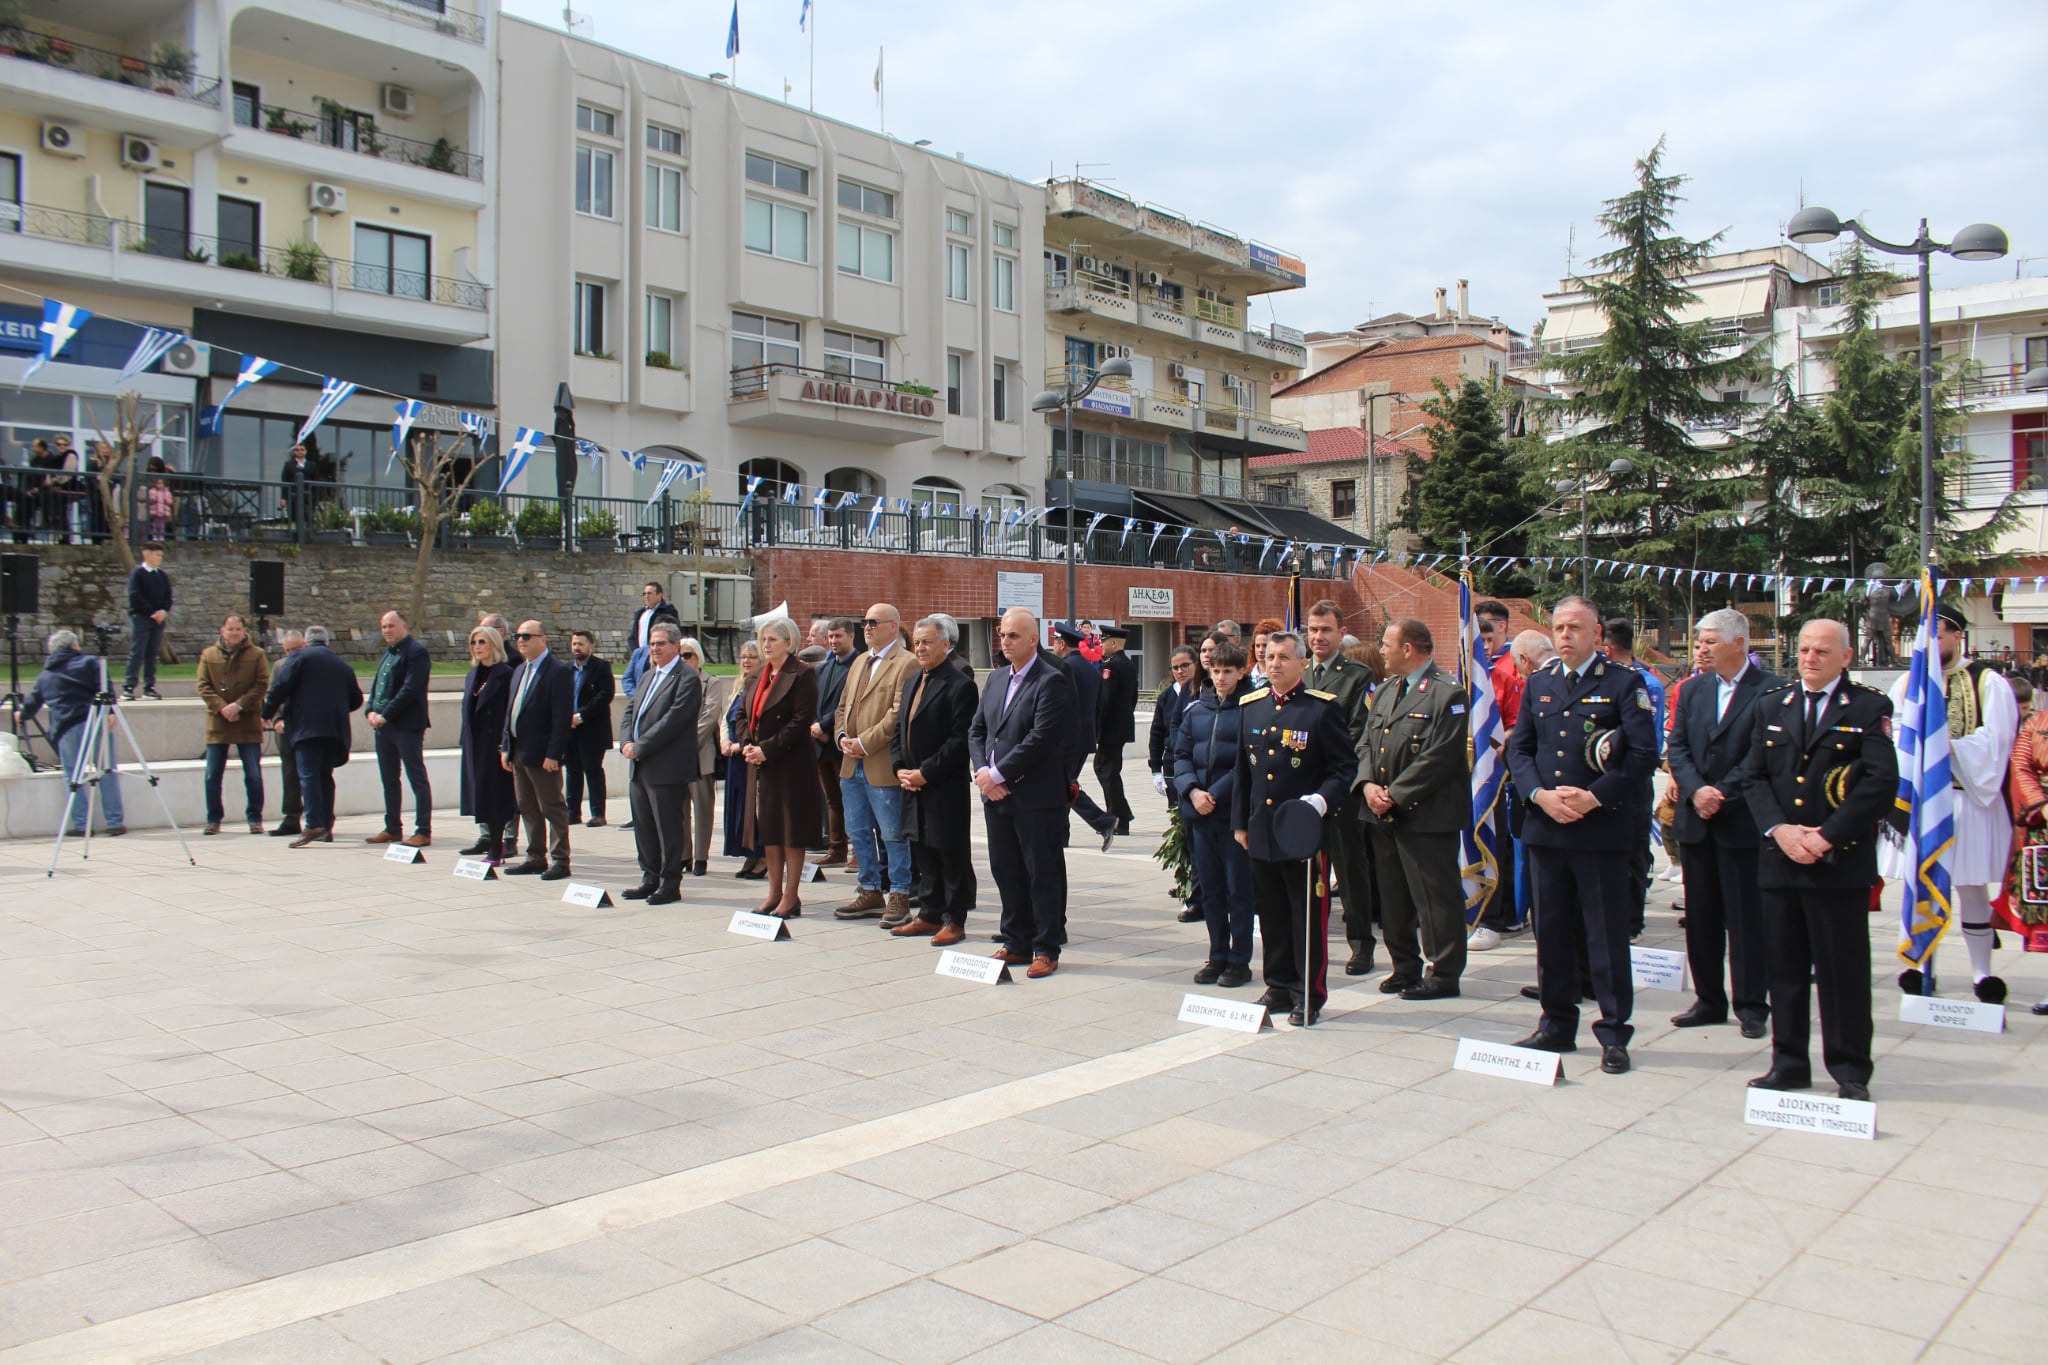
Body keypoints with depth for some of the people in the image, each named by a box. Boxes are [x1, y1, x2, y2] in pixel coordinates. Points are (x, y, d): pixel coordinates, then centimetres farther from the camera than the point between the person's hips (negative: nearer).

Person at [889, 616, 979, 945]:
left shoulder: (960, 685, -11)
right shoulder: (911, 683, 15)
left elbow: (960, 740, -17)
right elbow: (899, 731, 18)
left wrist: (926, 773, -18)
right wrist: (900, 769, 2)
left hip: (946, 790, -8)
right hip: (914, 786, 8)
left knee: (952, 856, 2)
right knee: (923, 855, 14)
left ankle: (954, 920, 10)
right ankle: (930, 915, 24)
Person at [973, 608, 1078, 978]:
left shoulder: (1051, 681, -11)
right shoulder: (996, 678, 14)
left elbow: (1041, 739, -19)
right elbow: (977, 729, 13)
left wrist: (998, 775, -16)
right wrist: (982, 771, -5)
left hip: (1036, 795, -7)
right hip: (996, 795, 7)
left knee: (1043, 874, 2)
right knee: (1006, 871, 13)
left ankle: (1046, 948, 11)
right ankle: (1016, 943, 24)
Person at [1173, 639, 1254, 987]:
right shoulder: (1195, 709, 11)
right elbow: (1181, 755, 10)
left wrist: (1216, 795, -13)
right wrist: (1193, 791, -7)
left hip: (1235, 811, -5)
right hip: (1199, 812, 5)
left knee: (1238, 889, 3)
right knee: (1210, 889, 11)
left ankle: (1240, 960, 12)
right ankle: (1217, 956, 21)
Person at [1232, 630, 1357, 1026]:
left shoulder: (1322, 708, -5)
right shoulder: (1250, 707, 10)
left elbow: (1345, 767, -4)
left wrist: (1321, 800, -20)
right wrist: (1240, 823, 12)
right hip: (1262, 832, 5)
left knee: (1309, 917, 3)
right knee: (1272, 915, 13)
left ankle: (1310, 994, 12)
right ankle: (1279, 986, 25)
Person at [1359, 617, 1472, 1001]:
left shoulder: (1447, 693, -12)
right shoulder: (1385, 691, 16)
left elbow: (1439, 758, -18)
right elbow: (1367, 743, 14)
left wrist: (1395, 794, -16)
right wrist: (1368, 784, -4)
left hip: (1427, 815, -8)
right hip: (1383, 814, 8)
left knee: (1436, 897, -1)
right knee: (1393, 896, 14)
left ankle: (1443, 973, 9)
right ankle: (1406, 967, 26)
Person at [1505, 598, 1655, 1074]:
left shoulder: (1624, 683, -1)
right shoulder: (1538, 685, 13)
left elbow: (1643, 753, -8)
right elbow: (1518, 749, 10)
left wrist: (1595, 797, -17)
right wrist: (1540, 794, -8)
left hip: (1601, 828, -4)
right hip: (1545, 826, 5)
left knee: (1607, 936, 1)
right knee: (1551, 932, 11)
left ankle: (1614, 1034, 11)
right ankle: (1557, 1025, 22)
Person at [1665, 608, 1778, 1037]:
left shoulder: (1772, 691, -7)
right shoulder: (1692, 691, 11)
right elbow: (1677, 747, 5)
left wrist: (1722, 794, -16)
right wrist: (1696, 791, -11)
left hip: (1743, 821, -6)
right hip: (1697, 821, 6)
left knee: (1748, 917, 1)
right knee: (1700, 917, 11)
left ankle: (1752, 1005, 12)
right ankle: (1708, 1000, 21)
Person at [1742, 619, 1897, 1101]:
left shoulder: (1870, 708, -1)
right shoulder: (1770, 705, 12)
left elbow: (1881, 784, -10)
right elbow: (1753, 777, 8)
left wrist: (1826, 837, -15)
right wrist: (1778, 829, -8)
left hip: (1841, 859, -4)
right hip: (1780, 858, 4)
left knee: (1844, 970, 3)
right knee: (1785, 968, 9)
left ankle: (1850, 1071, 13)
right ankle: (1789, 1063, 19)